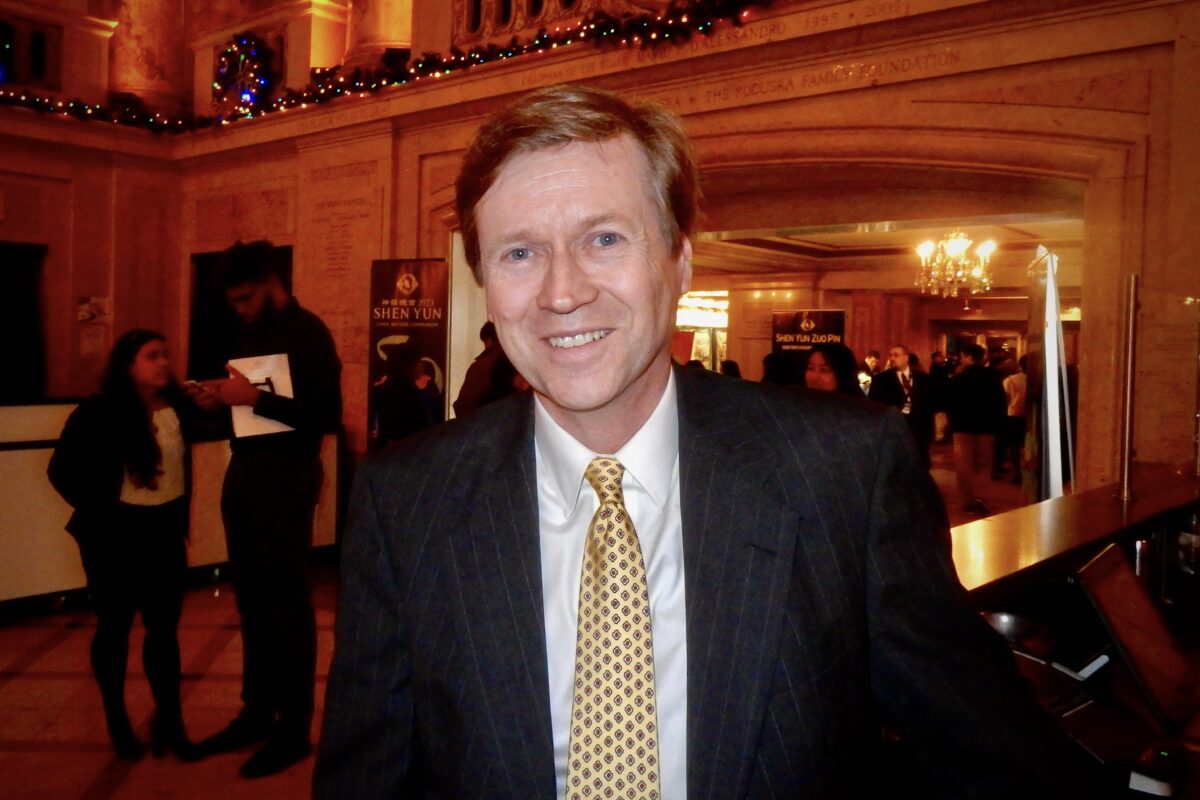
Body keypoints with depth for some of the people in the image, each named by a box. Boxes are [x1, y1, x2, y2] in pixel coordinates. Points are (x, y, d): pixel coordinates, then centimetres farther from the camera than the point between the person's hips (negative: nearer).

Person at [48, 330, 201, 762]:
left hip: (165, 530, 3)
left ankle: (170, 721, 17)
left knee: (165, 626, 7)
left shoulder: (178, 406, -2)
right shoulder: (100, 411, -12)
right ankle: (117, 721, 26)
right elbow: (63, 470, -8)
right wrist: (99, 512, -9)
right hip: (115, 534, -3)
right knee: (115, 625, 11)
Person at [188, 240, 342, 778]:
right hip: (243, 473, 7)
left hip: (287, 480, -7)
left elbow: (327, 416, -18)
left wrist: (255, 399, -23)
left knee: (288, 602, 0)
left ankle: (293, 728, 9)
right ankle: (257, 711, 23)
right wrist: (220, 399, 0)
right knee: (252, 599, 11)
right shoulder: (248, 331, 13)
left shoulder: (308, 332, -9)